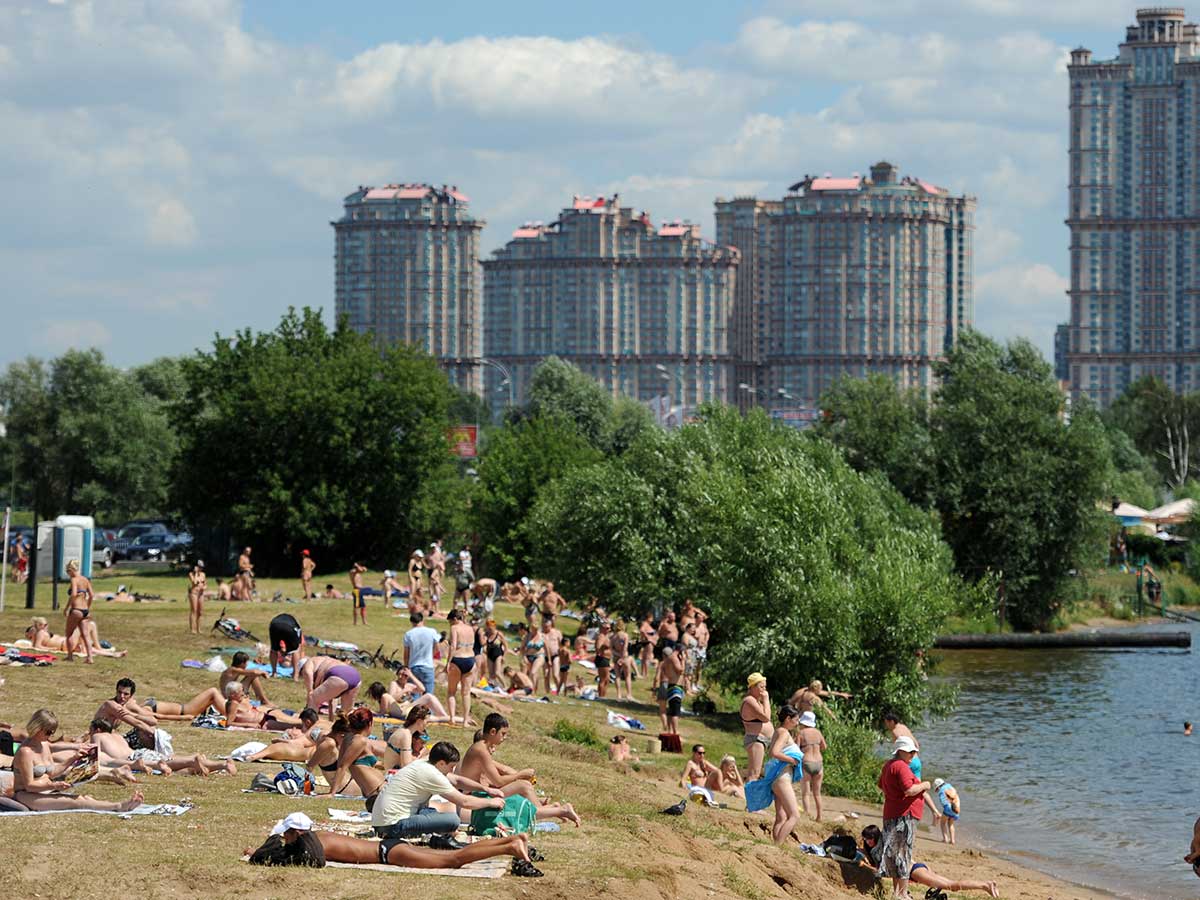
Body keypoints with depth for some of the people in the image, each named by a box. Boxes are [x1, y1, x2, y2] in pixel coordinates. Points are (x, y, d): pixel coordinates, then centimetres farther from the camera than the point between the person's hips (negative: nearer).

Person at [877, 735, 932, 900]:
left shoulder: (888, 766, 15)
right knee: (903, 852, -6)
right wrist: (923, 786, -10)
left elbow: (881, 786, 29)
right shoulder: (901, 767, -17)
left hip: (891, 815, 10)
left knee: (895, 853, 16)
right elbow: (909, 790, -26)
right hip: (904, 815, -10)